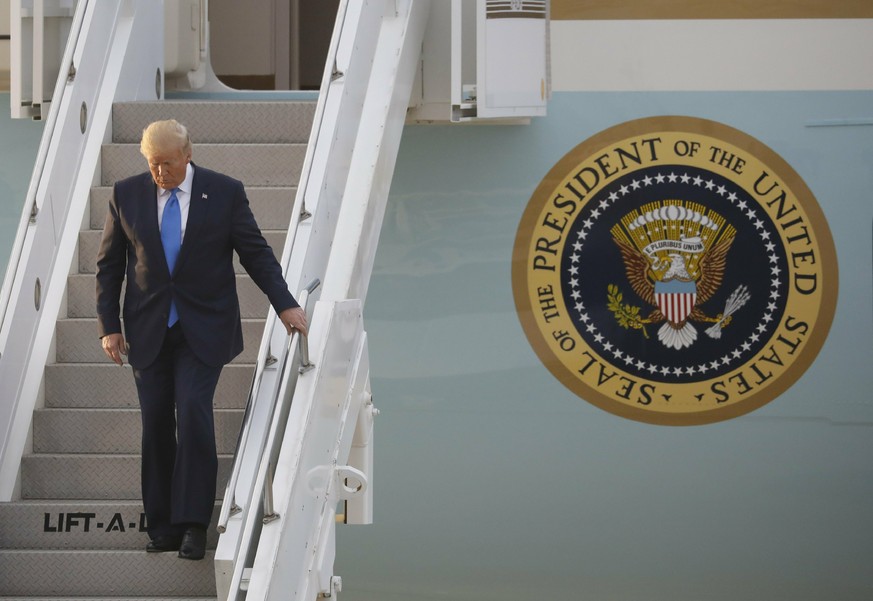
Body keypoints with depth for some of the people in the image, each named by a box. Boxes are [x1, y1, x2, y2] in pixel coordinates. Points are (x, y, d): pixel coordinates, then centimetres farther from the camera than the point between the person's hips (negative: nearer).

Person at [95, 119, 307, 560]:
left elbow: (256, 253, 3)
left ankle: (193, 526, -13)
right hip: (148, 330, 2)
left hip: (203, 328, -2)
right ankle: (163, 527, 8)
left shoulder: (224, 192, -2)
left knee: (193, 412, -15)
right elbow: (108, 265, 8)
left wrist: (285, 304, -7)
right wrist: (108, 326, 2)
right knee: (156, 424, 1)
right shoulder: (126, 195, 2)